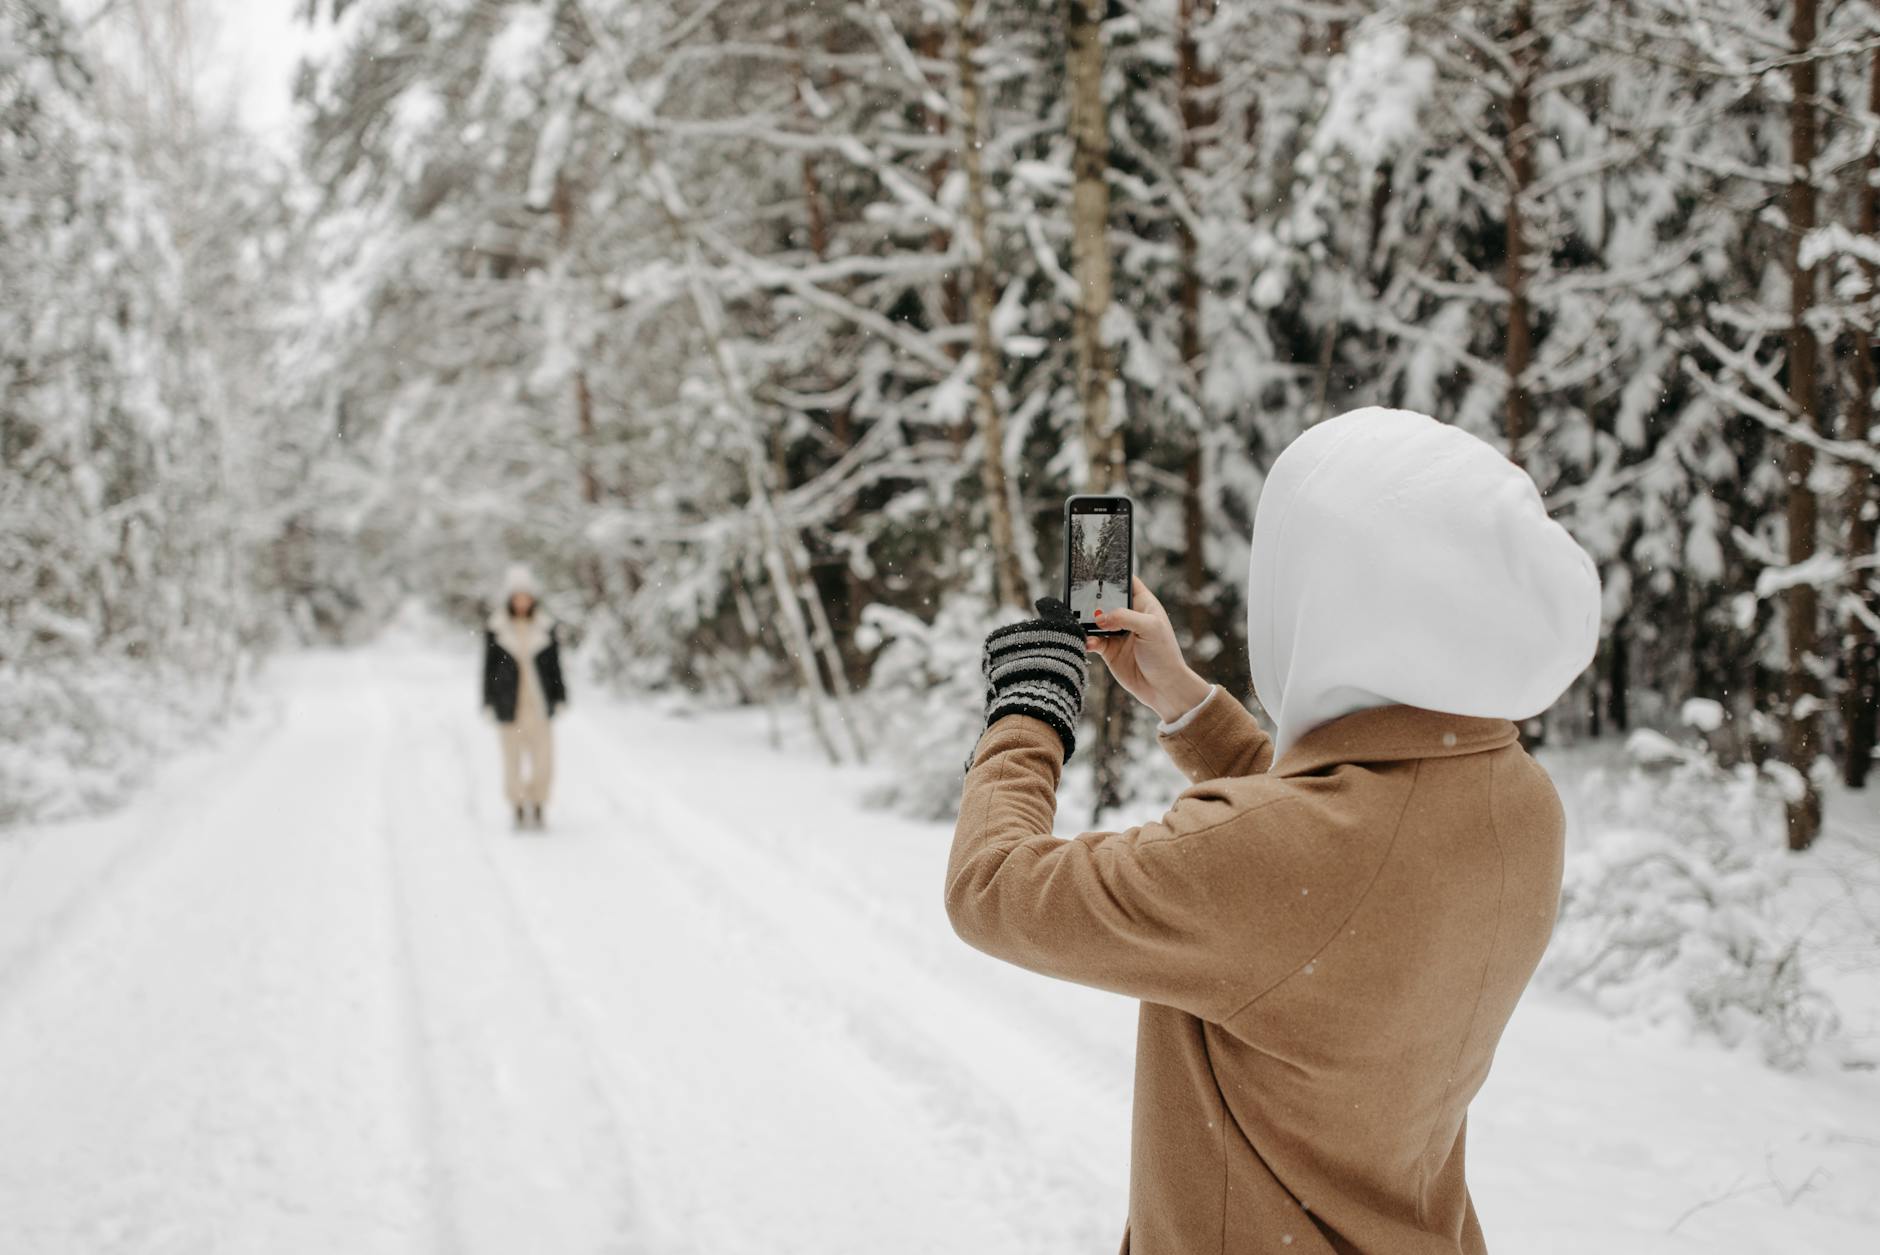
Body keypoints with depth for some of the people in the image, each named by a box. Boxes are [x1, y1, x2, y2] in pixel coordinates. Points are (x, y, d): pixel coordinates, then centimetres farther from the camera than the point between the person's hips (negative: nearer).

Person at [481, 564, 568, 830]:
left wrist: (560, 698, 4)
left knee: (544, 759, -6)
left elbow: (555, 665, 8)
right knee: (513, 759, 1)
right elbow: (489, 667, 4)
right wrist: (488, 702, 1)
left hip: (540, 702, 1)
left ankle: (538, 806, 12)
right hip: (510, 704, -1)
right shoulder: (496, 629, 0)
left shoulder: (545, 627, 4)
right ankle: (519, 809, 14)